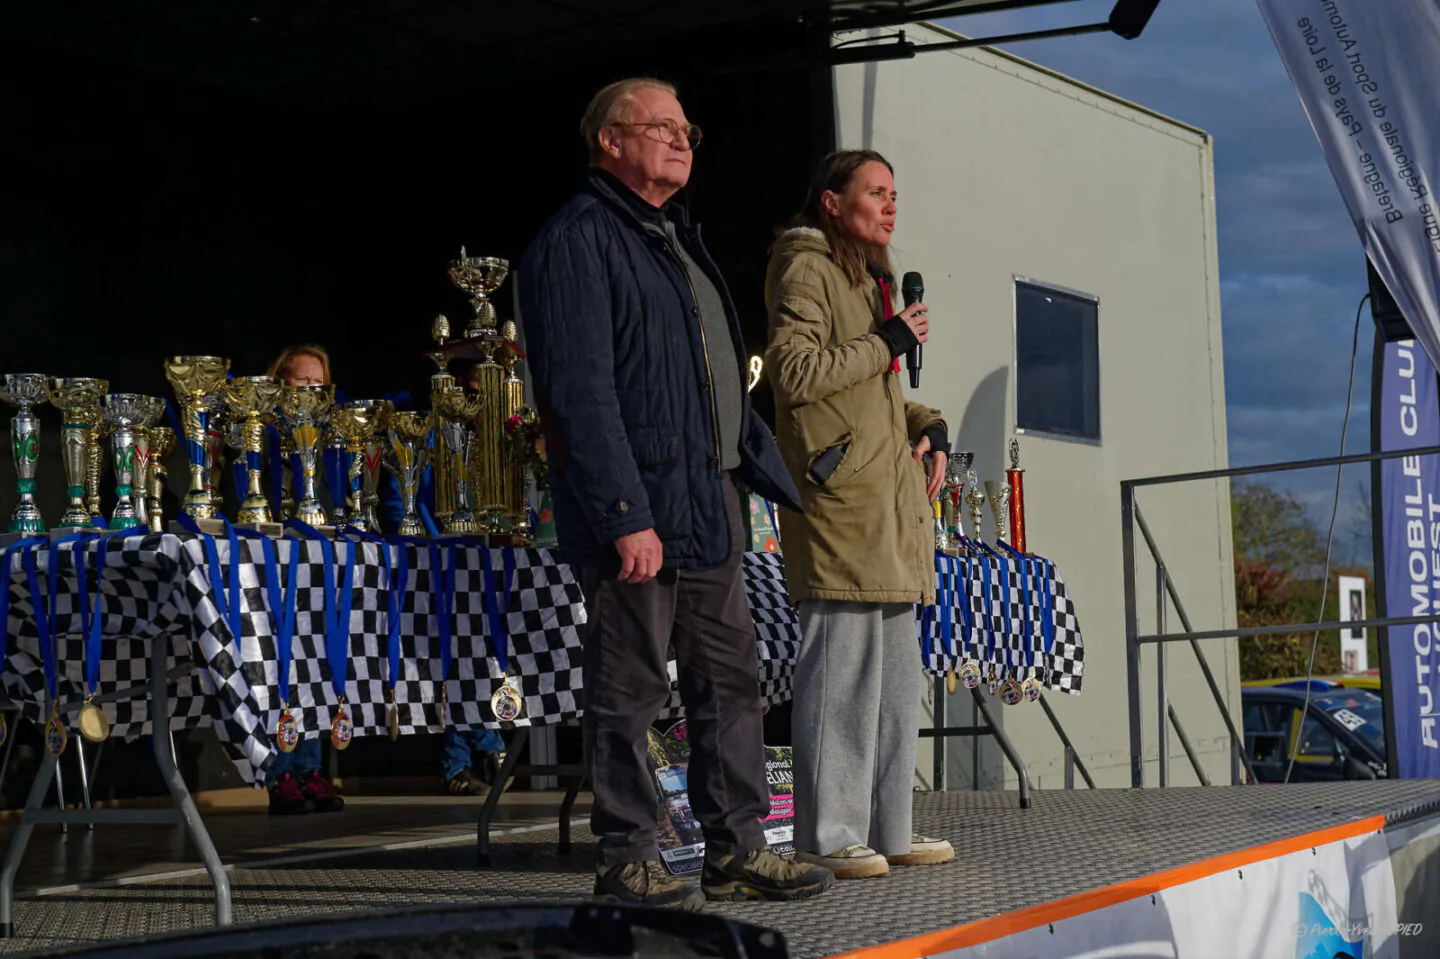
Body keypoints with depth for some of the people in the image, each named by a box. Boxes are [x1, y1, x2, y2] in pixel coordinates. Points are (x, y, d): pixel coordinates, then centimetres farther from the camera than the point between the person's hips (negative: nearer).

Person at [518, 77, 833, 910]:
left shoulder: (678, 240, 22)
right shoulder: (580, 240, -8)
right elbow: (581, 392, -17)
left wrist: (786, 484, 22)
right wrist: (625, 515, -23)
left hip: (707, 505, 9)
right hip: (636, 507, -9)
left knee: (731, 678, 11)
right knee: (630, 692, -2)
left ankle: (737, 850, 18)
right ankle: (627, 864, 7)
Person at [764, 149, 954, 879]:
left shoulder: (869, 278, 25)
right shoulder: (807, 269, -4)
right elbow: (792, 372, -16)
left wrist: (927, 428, 13)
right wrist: (887, 343, -10)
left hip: (890, 502, 10)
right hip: (839, 492, -10)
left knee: (896, 672, 10)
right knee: (840, 666, -10)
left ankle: (885, 827, 16)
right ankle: (828, 833, -6)